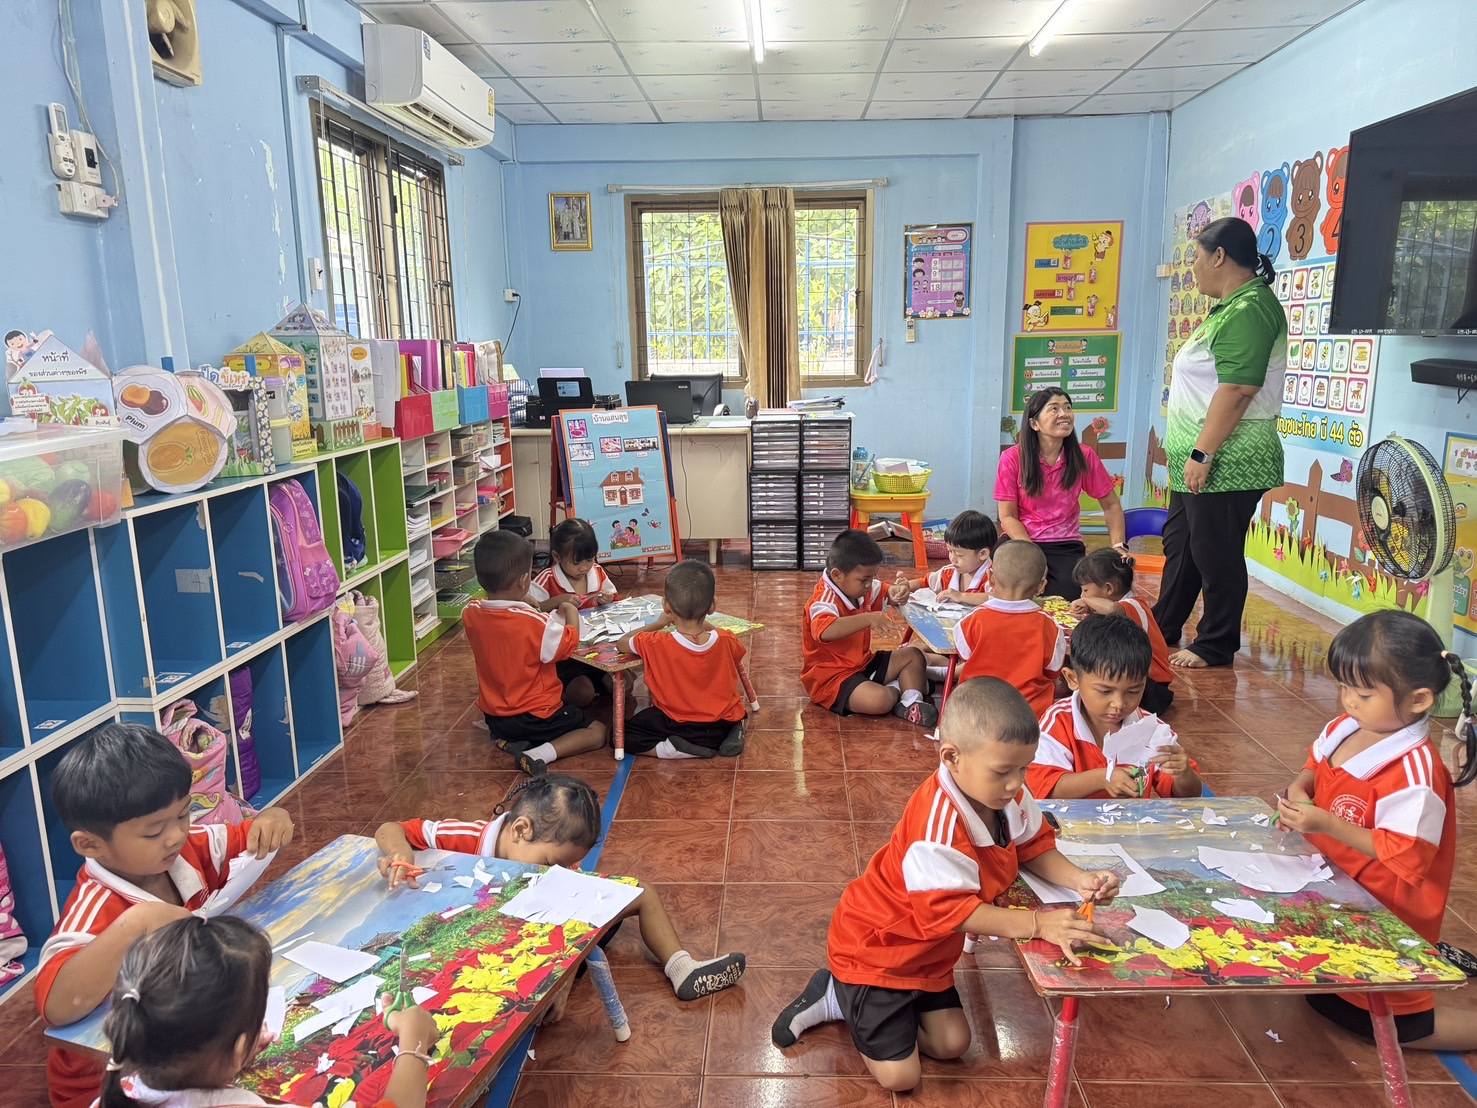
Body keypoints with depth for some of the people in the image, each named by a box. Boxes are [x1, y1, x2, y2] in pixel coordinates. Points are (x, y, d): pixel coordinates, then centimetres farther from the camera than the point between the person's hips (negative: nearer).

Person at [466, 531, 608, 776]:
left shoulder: (470, 614, -10)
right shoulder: (536, 623, -27)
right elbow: (569, 643, -10)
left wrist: (523, 604, 10)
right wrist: (571, 611, 5)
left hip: (493, 715, 7)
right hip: (535, 717, -7)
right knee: (597, 731, 3)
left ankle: (505, 739, 8)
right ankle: (538, 755, -15)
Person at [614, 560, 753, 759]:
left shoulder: (655, 645, -22)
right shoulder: (728, 641, -15)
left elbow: (623, 643, 0)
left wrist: (659, 623, 9)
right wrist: (707, 626, 13)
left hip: (680, 726, -3)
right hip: (725, 724, 3)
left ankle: (681, 749, -8)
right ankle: (732, 734, 7)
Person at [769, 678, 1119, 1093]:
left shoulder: (1007, 795, -11)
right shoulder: (940, 820, -38)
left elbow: (1033, 846, 3)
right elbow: (950, 911, -36)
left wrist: (1078, 880, -16)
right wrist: (1037, 923, -39)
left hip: (927, 952, 8)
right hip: (875, 948, -8)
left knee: (952, 1044, 7)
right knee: (899, 1077, -8)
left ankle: (849, 1002, 20)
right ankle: (838, 994, 14)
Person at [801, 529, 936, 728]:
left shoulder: (862, 589, 3)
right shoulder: (824, 601, -27)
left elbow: (883, 591, 24)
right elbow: (825, 631, -49)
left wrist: (898, 592, -2)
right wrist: (868, 619, -47)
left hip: (862, 664, 10)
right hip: (831, 675, -10)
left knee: (913, 656, 12)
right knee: (879, 700, -33)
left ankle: (910, 703, -6)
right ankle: (895, 689, 2)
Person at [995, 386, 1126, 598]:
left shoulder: (1084, 457, -3)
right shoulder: (1012, 458, -9)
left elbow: (1111, 505, 8)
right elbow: (1007, 517, -6)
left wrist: (1118, 547, -6)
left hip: (1066, 545, 2)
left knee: (1069, 593, -26)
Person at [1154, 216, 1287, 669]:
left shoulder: (1248, 310, -17)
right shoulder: (1233, 306, 17)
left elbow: (1238, 389, -25)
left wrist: (1203, 452, -24)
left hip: (1224, 462, -11)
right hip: (1199, 461, 11)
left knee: (1215, 556, 0)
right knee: (1180, 546, 18)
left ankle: (1215, 647, 13)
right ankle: (1163, 630, 31)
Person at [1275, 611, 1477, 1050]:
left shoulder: (1415, 772, -29)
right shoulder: (1344, 730, -6)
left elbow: (1402, 855, -26)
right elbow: (1315, 768, 14)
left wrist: (1327, 824, -31)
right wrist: (1299, 788, -8)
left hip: (1384, 912, -8)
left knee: (1358, 1013, 3)